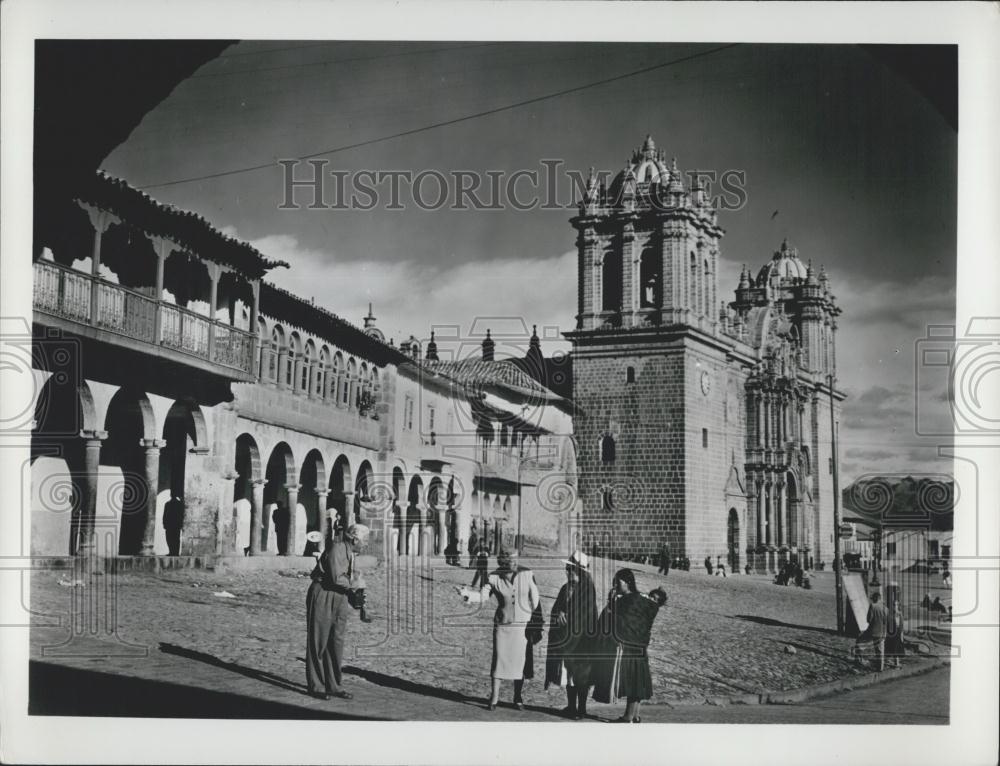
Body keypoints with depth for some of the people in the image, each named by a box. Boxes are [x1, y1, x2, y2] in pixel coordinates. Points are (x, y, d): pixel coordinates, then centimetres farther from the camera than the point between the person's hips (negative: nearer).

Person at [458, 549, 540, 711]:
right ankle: (494, 699, 8)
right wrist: (466, 593, -31)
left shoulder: (527, 575, -4)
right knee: (499, 660, -1)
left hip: (523, 625, 0)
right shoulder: (494, 578, -4)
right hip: (502, 625, 0)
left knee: (520, 662, 5)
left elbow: (535, 599, 3)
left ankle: (518, 698, 21)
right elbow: (482, 596, -12)